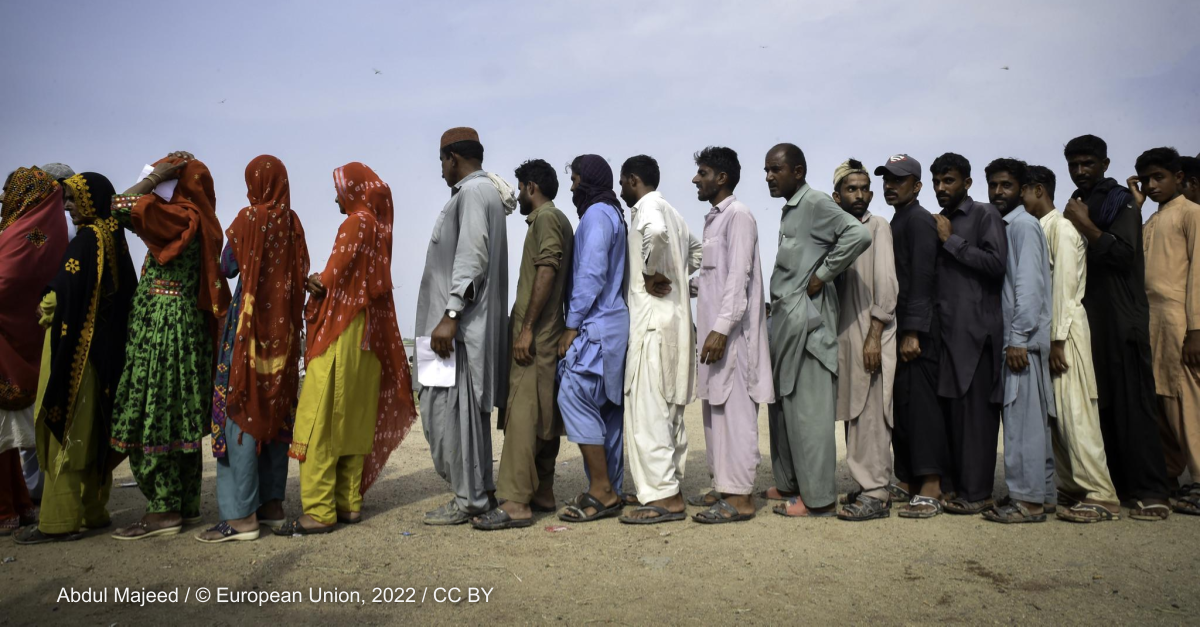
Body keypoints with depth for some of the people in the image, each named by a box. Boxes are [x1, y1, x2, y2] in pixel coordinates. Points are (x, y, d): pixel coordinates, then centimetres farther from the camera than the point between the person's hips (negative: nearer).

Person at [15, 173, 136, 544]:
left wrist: (44, 311, -3)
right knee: (91, 431, 13)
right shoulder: (115, 239, 11)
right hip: (104, 350, 9)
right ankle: (93, 511, 21)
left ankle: (60, 520, 3)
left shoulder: (87, 239, -13)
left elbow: (63, 294, -20)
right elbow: (126, 294, 14)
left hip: (74, 348, -9)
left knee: (65, 430, -3)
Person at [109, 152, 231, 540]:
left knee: (152, 416, -4)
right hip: (188, 328, 9)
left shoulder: (179, 217, -11)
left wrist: (160, 174, -5)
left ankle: (165, 510, 1)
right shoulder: (200, 222, 13)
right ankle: (186, 503, 18)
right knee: (179, 417, 11)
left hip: (162, 330, -9)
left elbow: (122, 206, -14)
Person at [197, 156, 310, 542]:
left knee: (240, 408, -4)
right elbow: (300, 274, 10)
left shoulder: (249, 218, -7)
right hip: (284, 325, 6)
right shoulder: (292, 222, 7)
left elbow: (227, 268, 0)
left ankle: (241, 516, -4)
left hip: (249, 320, -6)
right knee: (276, 408, 10)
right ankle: (272, 505, 17)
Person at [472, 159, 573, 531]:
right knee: (544, 416, 10)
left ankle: (515, 503, -13)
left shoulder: (545, 218, -7)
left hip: (535, 334, -10)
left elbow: (546, 273, -19)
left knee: (522, 414, -12)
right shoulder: (558, 219, 22)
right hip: (547, 335, 10)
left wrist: (527, 328, -21)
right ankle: (541, 494, 16)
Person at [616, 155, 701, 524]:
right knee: (668, 408, 12)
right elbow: (696, 252, 34)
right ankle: (671, 488, 19)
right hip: (674, 320, 10)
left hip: (653, 320, -10)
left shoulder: (647, 209, -9)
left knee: (647, 410, -9)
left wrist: (654, 273, -20)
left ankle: (663, 497, -8)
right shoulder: (670, 212, 20)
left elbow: (656, 232, -34)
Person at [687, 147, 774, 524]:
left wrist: (722, 328, -23)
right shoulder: (713, 219, 18)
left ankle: (740, 497, -1)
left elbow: (738, 277, -18)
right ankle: (722, 487, 22)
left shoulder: (739, 216, -10)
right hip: (712, 328, 10)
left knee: (735, 411, -6)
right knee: (715, 409, 13)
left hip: (732, 332, -10)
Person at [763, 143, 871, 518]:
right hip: (786, 320, 10)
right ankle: (790, 483, 26)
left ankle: (819, 498, 4)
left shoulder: (815, 203, -9)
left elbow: (858, 235, -23)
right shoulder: (790, 210, 18)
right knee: (783, 405, 15)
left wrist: (821, 276, -17)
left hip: (805, 319, -10)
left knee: (808, 409, -5)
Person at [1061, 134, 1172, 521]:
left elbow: (1125, 254, -12)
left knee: (1132, 405, -7)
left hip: (1121, 320, -6)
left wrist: (1087, 227, -14)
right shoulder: (1074, 208, 18)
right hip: (1086, 320, 6)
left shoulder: (1120, 202, 1)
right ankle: (1116, 485, 12)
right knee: (1099, 405, 6)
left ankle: (1150, 493, -4)